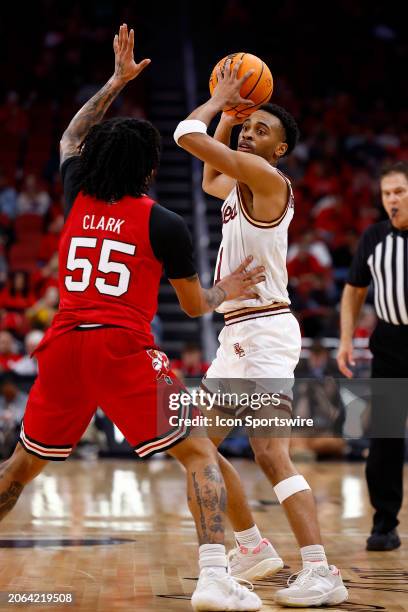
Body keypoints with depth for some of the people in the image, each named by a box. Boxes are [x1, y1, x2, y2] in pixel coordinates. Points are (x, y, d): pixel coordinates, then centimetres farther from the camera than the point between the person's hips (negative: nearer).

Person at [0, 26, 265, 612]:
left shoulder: (78, 197, 13)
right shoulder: (165, 223, 2)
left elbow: (70, 139, 36)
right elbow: (194, 305, 12)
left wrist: (116, 82, 37)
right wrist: (225, 291, 33)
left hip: (64, 344, 5)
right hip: (124, 349, -5)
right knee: (201, 455, 2)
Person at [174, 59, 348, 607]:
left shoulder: (267, 177, -12)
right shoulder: (239, 185, 15)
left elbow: (187, 135, -18)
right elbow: (209, 181, 39)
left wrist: (218, 100, 2)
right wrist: (227, 112, 28)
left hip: (265, 331, -10)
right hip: (238, 335, 10)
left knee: (271, 453, -19)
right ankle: (253, 548, 23)